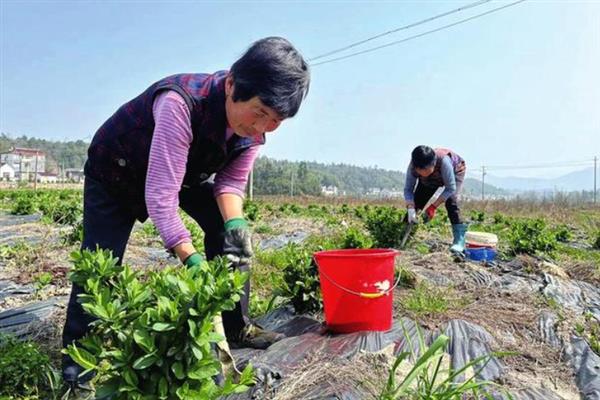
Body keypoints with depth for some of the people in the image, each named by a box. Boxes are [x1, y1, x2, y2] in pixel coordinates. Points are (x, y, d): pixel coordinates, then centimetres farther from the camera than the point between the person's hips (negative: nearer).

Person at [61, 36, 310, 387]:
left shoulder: (255, 126, -21)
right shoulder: (181, 103, -43)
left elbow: (231, 181, -14)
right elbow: (160, 196, -44)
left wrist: (236, 223, -33)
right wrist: (193, 260, -47)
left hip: (188, 170, 5)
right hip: (115, 169, -5)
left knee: (229, 227, -10)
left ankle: (235, 326, 5)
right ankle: (77, 360, 13)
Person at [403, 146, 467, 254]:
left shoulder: (443, 161, -45)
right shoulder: (413, 166, -34)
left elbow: (450, 189, -36)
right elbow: (408, 189, -27)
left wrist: (433, 206, -39)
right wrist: (411, 209, -42)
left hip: (455, 171, -4)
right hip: (431, 179, 4)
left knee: (450, 200, -28)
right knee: (416, 202, -9)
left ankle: (459, 239, -25)